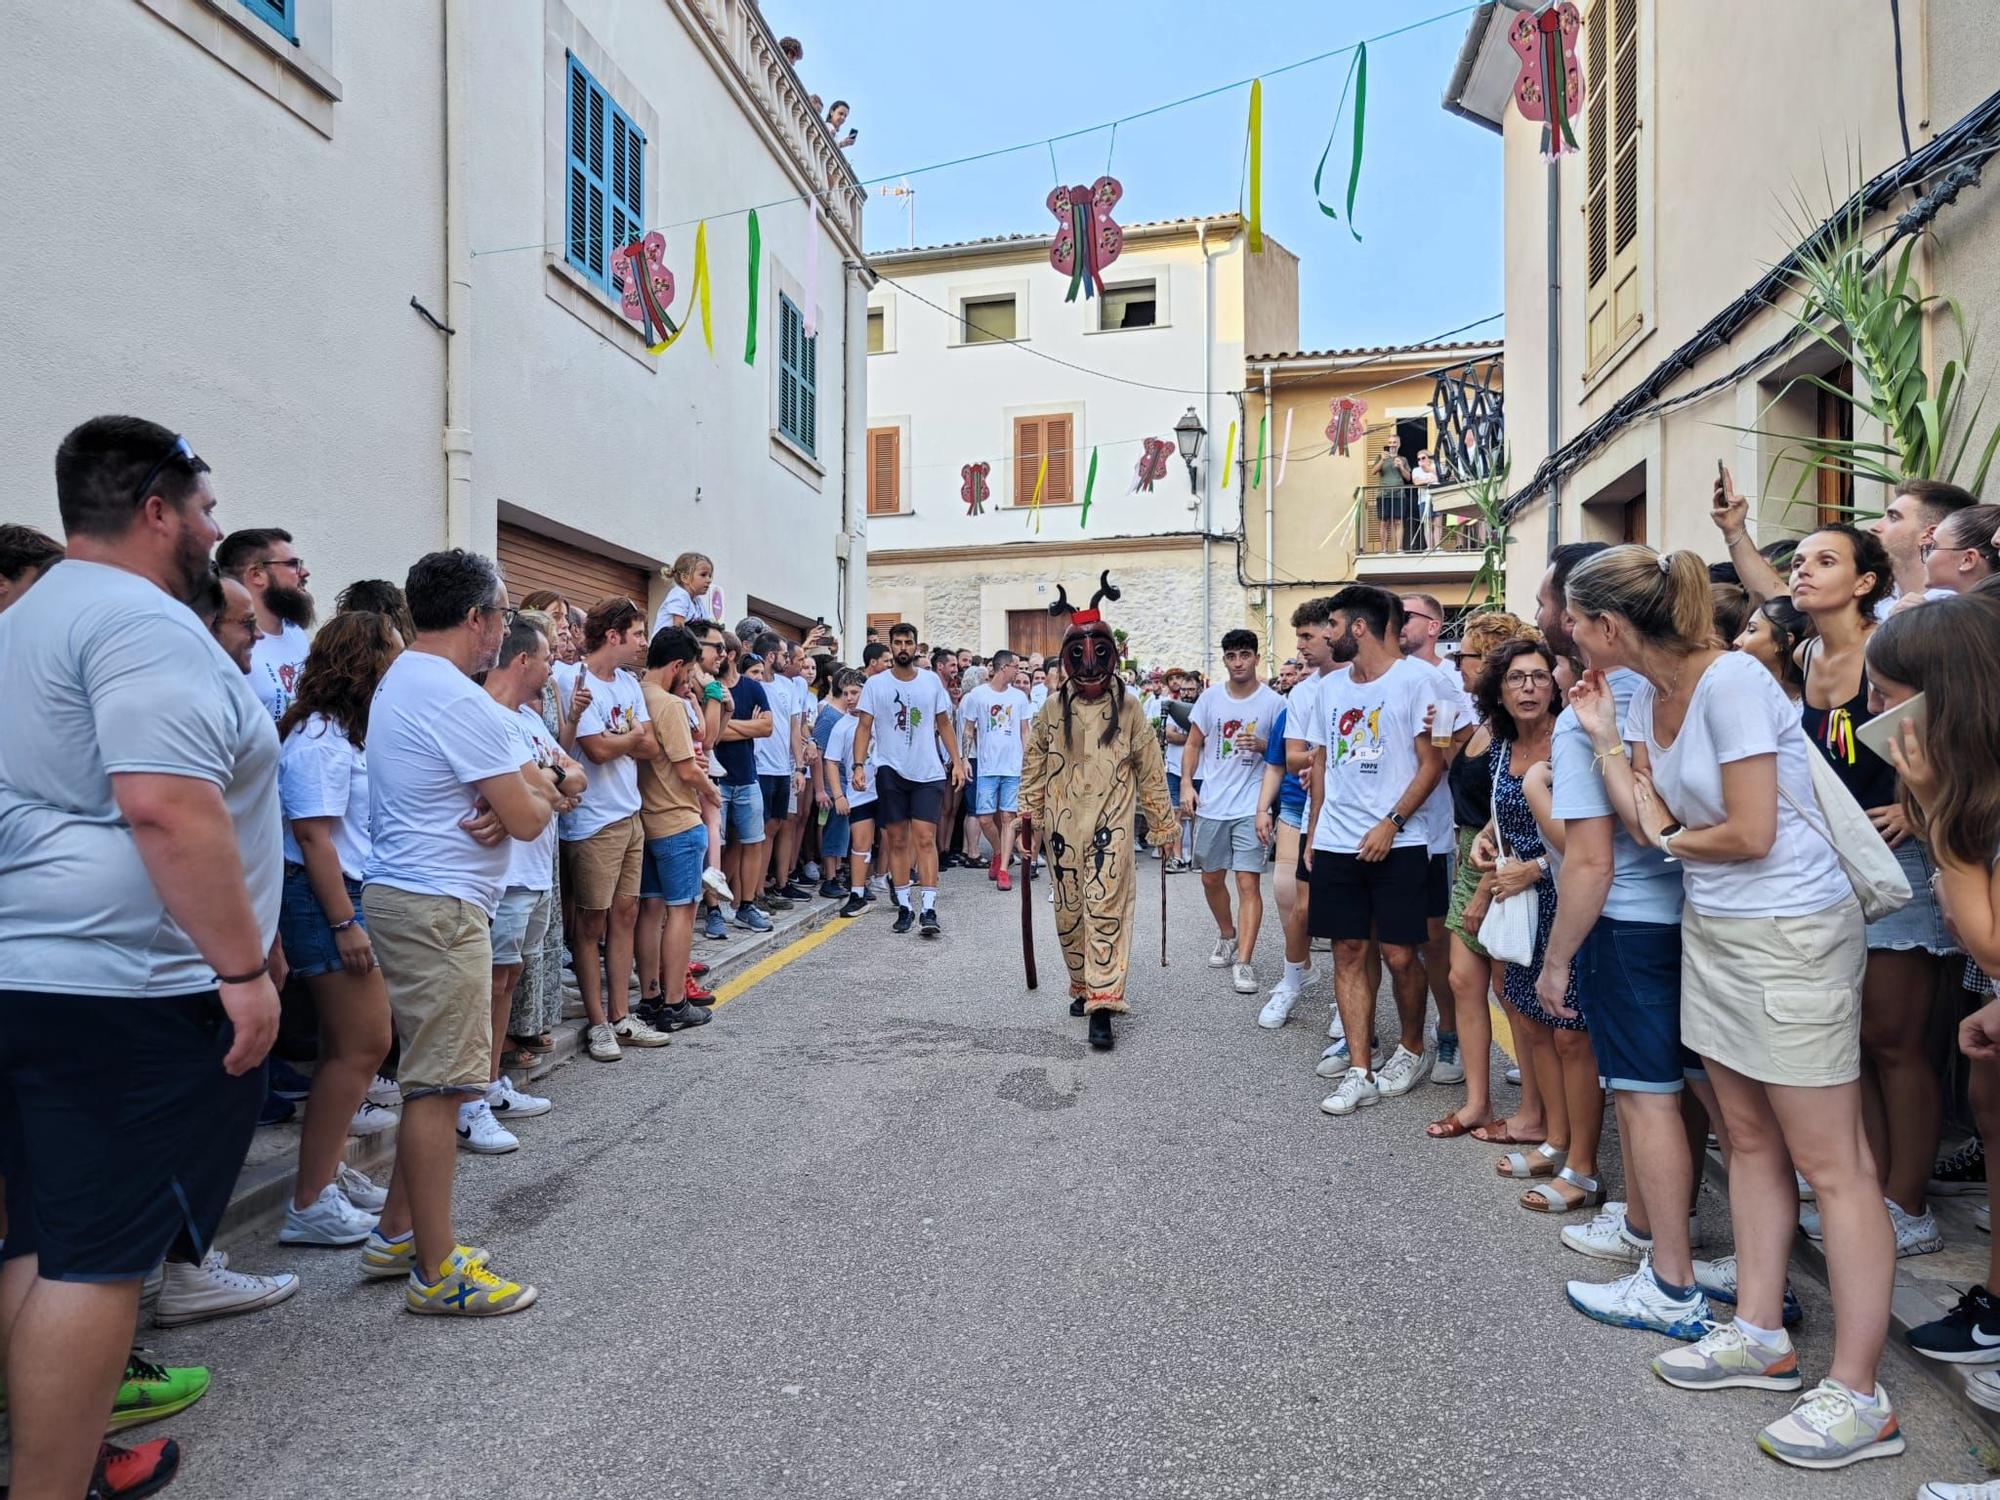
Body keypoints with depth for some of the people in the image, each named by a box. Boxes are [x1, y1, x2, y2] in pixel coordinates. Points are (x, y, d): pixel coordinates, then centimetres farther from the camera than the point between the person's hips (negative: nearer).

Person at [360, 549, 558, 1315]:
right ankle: (436, 1271, 8)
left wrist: (519, 788, -6)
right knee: (438, 1085, -3)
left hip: (401, 894, 11)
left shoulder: (398, 681, 15)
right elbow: (529, 819, -16)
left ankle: (397, 1234, 30)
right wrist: (539, 792, 6)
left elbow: (514, 785, 16)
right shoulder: (458, 700, -18)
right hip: (439, 906, -11)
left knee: (429, 1077, 19)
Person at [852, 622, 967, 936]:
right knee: (897, 840, 7)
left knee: (925, 838, -8)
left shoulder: (931, 681, 5)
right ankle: (903, 907, 16)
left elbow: (944, 724, 11)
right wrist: (858, 765, -12)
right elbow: (864, 727, -1)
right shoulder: (876, 684, 1)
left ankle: (929, 910, -8)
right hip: (891, 772, 0)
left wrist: (957, 761, 3)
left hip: (929, 772, 0)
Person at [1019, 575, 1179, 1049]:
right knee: (1069, 912, 12)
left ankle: (1103, 1004, -9)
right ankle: (1082, 986, 31)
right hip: (1063, 825, 3)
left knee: (1107, 911, -9)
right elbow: (1034, 765, 11)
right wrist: (1030, 815, 10)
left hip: (1111, 823, -3)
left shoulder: (1127, 707, 0)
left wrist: (1164, 823, 7)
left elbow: (1150, 769, 5)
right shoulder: (1052, 708, 4)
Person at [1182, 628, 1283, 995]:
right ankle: (1227, 936, 39)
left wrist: (1261, 745, -19)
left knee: (1248, 882, -8)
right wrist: (1186, 784, -2)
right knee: (1211, 879, 15)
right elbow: (1193, 744, 10)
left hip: (1250, 806, -4)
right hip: (1211, 804, 4)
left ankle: (1244, 962, -5)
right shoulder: (1210, 698, 4)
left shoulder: (1274, 703, -4)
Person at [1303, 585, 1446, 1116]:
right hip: (1337, 844, 5)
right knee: (1348, 953, 4)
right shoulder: (1330, 686, 12)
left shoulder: (1415, 678, -5)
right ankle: (1361, 1072, 11)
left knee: (1399, 956, 0)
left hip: (1397, 843, -5)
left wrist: (1390, 824, -14)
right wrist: (1314, 835, 13)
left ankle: (1412, 1048, 27)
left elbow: (1432, 763, -7)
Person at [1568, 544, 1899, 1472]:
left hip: (1791, 934, -9)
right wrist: (1603, 737, 1)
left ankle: (1857, 1396, 12)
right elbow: (1649, 824, 2)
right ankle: (1760, 1333, 31)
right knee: (1750, 1140, 17)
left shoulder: (1730, 681, -20)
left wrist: (1673, 839, -3)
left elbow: (1749, 833, -20)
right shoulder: (1647, 694, 5)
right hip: (1712, 928, 9)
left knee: (1830, 1161, 1)